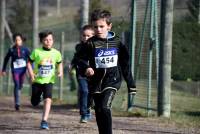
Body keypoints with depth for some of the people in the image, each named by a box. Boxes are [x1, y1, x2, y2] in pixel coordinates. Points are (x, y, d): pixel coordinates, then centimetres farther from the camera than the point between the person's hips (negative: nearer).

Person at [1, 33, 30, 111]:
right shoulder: (11, 50, -5)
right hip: (15, 70, -2)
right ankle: (17, 103, -15)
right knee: (16, 85, -14)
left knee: (20, 85, 14)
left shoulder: (25, 49, -4)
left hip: (23, 69, 2)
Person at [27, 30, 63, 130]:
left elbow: (59, 63, 16)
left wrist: (60, 71, -3)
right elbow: (29, 63, 0)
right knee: (34, 103, 11)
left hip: (48, 81, 0)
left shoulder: (56, 53, -2)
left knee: (47, 99, -23)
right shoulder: (36, 52, -8)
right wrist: (31, 73, -13)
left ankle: (44, 121, -22)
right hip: (37, 80, 1)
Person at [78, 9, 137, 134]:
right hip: (96, 81, 2)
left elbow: (125, 65, 8)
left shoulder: (117, 42, 1)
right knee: (99, 112, 8)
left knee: (105, 107, -21)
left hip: (112, 80, -2)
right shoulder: (91, 43, -3)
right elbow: (82, 59, -3)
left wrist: (131, 84, 11)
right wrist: (86, 68, -27)